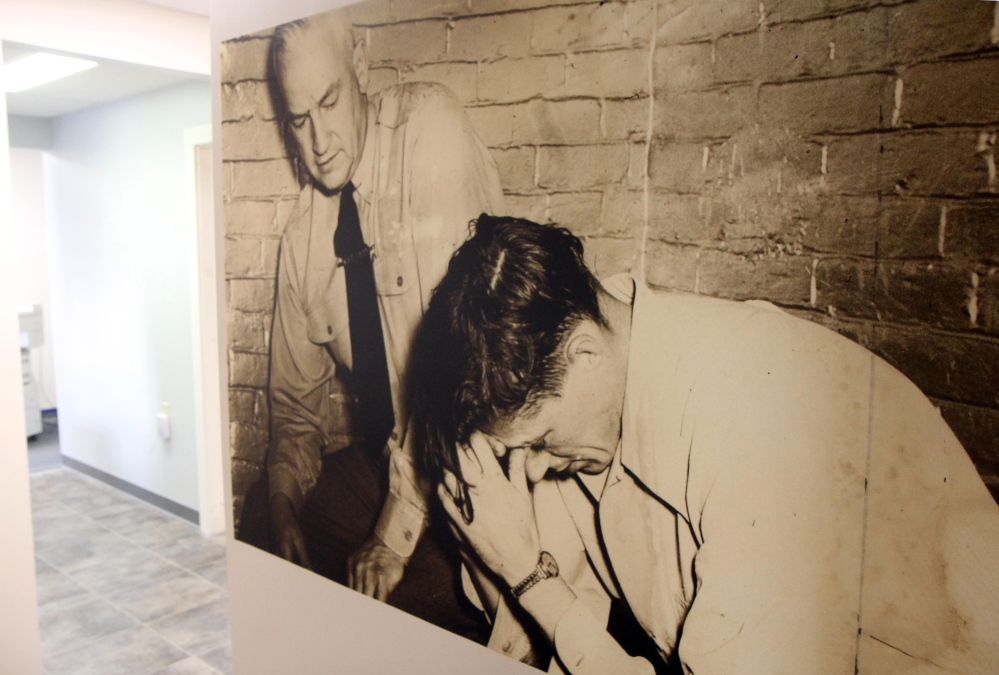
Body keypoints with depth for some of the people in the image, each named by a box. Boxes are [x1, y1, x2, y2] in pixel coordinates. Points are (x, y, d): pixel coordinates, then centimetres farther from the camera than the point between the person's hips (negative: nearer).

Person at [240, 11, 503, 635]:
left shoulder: (431, 126, -13)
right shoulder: (302, 238, 5)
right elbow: (297, 397, 16)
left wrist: (399, 530, -21)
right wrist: (285, 509, -3)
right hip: (370, 449, 6)